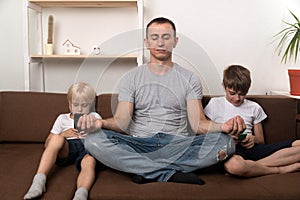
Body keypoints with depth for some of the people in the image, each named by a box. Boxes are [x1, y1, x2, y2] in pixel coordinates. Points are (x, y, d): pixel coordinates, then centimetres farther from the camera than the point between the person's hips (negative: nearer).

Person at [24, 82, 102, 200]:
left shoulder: (95, 117, 27)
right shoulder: (63, 118, 28)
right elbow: (47, 144, 23)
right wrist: (62, 135, 3)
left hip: (87, 147, -1)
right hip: (66, 149, 1)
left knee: (90, 162, -38)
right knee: (57, 138, -33)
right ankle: (39, 180, -44)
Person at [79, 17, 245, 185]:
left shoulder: (189, 79, 11)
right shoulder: (131, 79, 11)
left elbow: (198, 123, 0)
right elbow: (122, 122, -1)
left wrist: (223, 127, -23)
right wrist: (101, 123, -25)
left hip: (178, 145, 1)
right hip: (139, 145, 0)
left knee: (225, 142, -25)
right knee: (94, 139, -27)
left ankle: (146, 170, -23)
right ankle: (170, 174, -28)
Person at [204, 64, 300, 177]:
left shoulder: (254, 108, 20)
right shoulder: (215, 104, 10)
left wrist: (254, 139, -1)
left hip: (251, 148, 5)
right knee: (233, 165, -44)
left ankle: (253, 165, -24)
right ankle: (279, 169, -19)